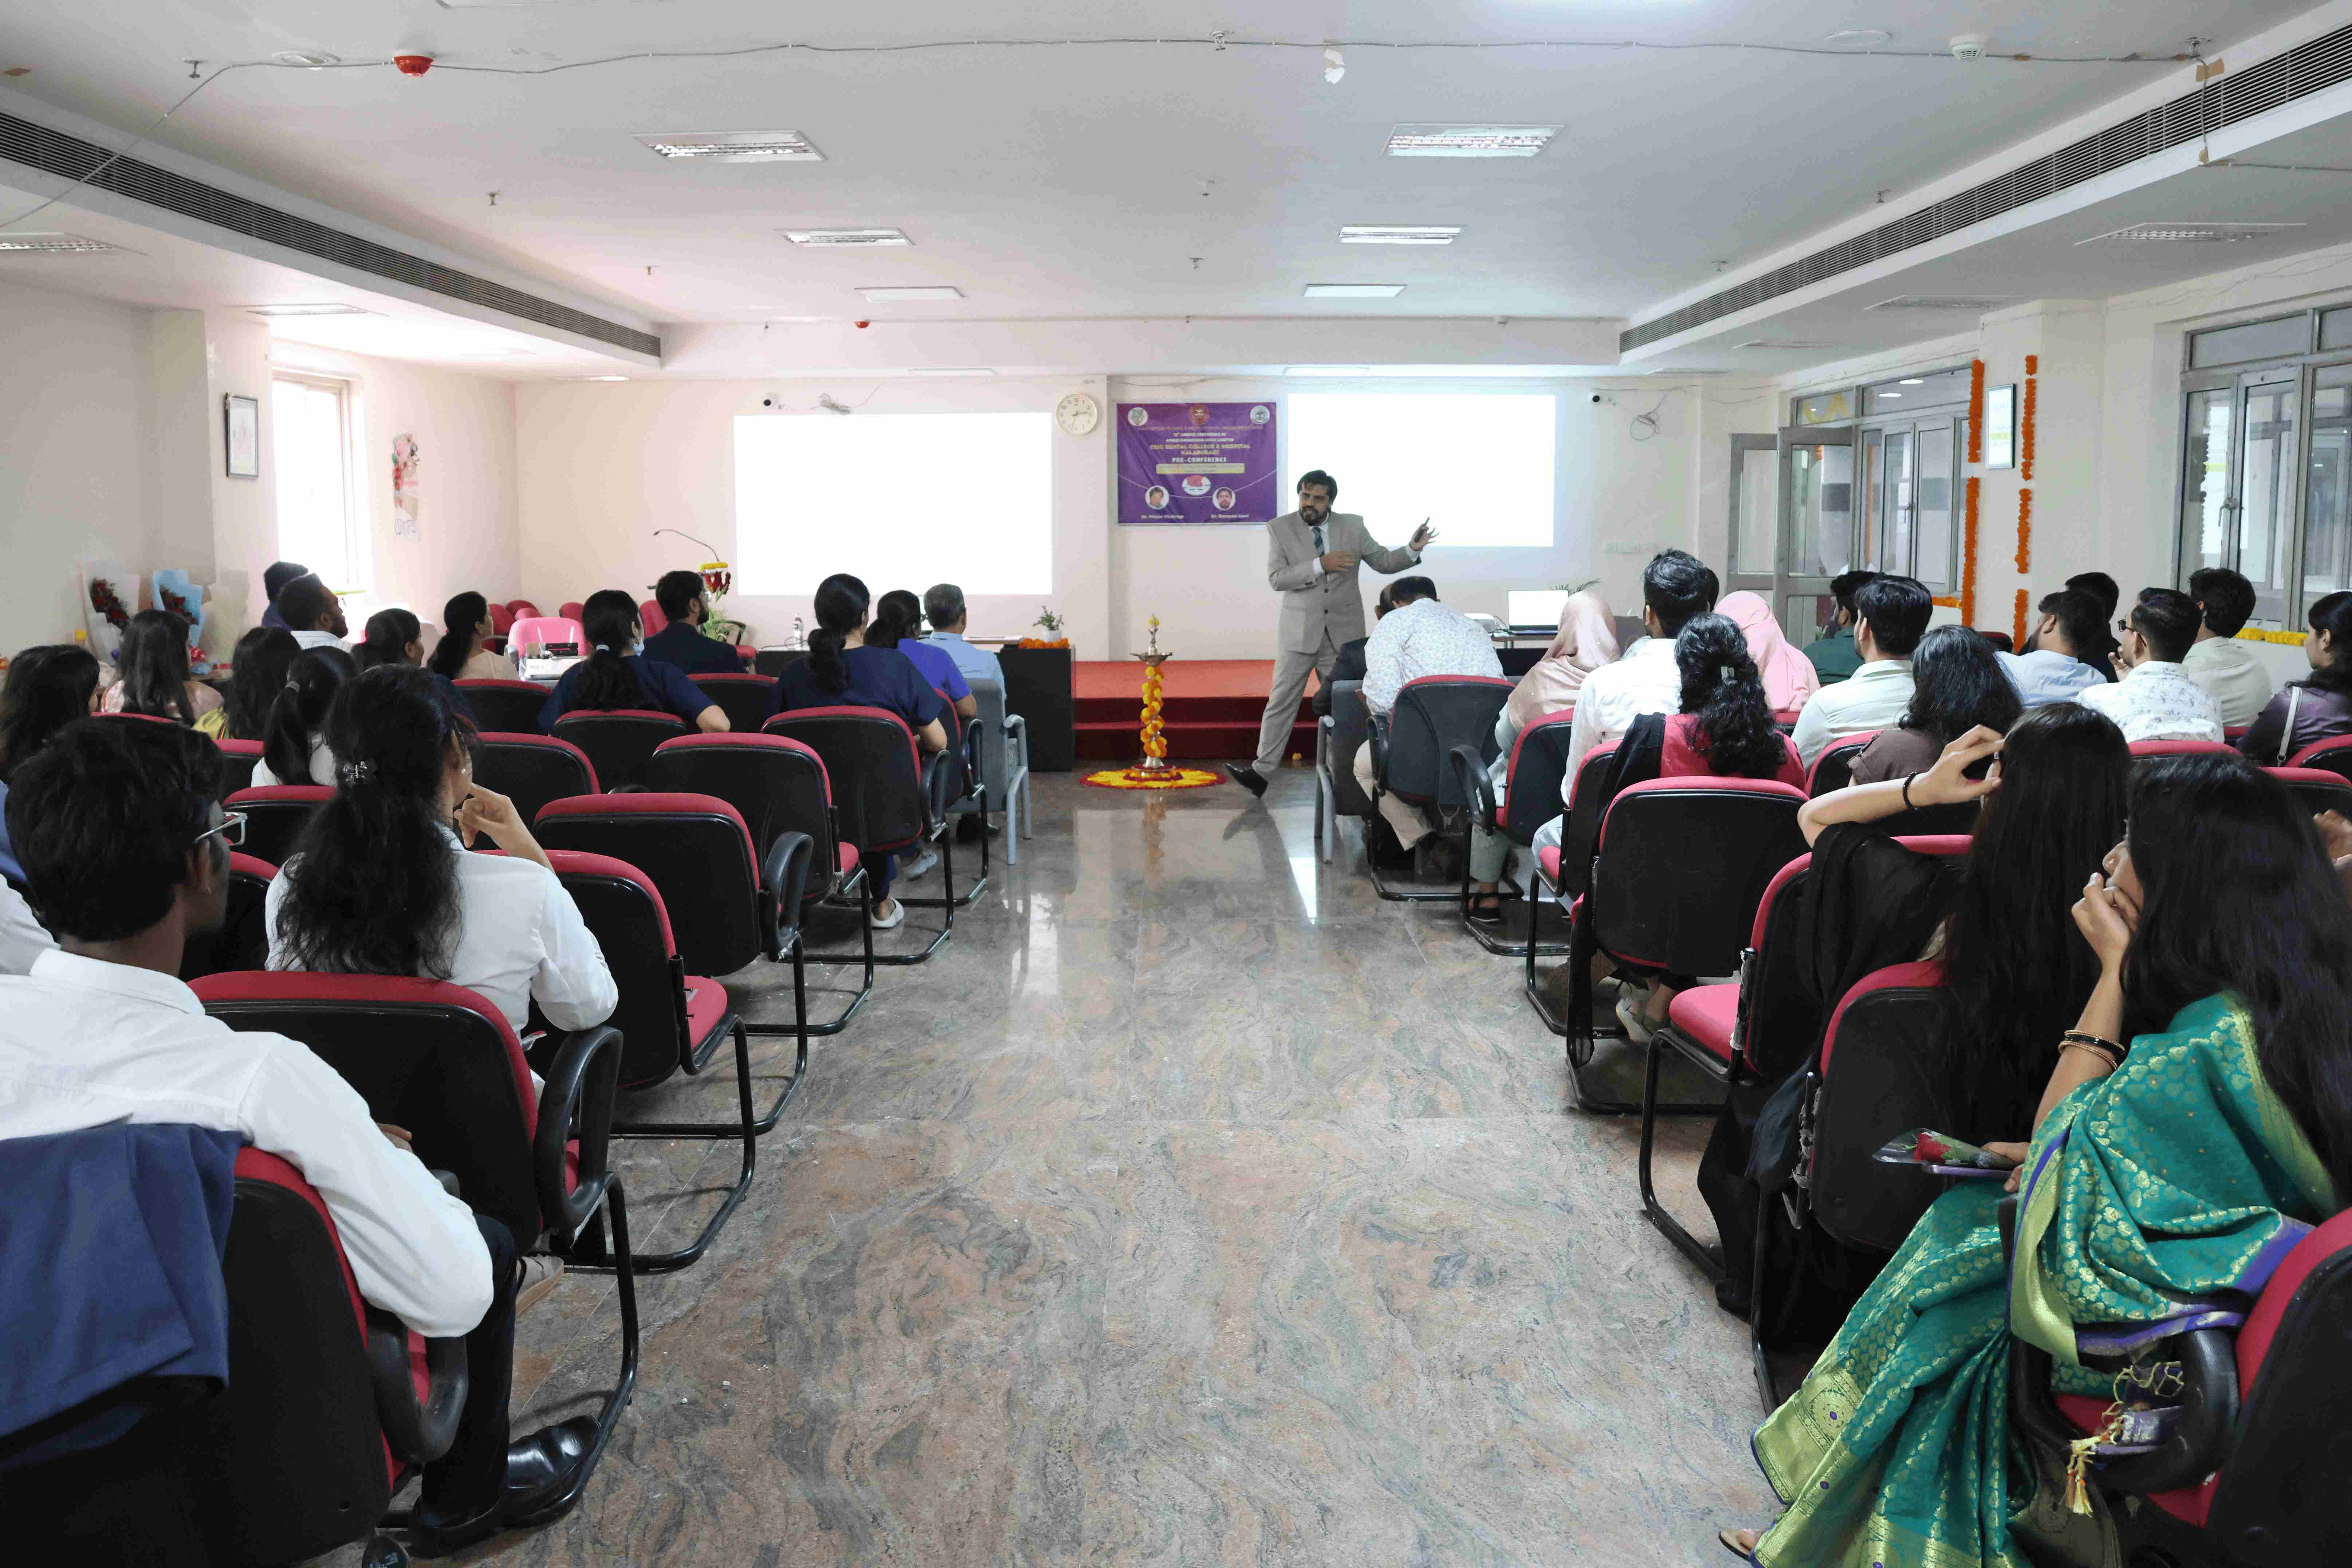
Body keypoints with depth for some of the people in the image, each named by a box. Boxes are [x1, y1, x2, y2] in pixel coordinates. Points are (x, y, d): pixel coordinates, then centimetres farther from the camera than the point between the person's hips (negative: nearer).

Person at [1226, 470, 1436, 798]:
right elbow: (1276, 578, -14)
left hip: (1344, 633, 1)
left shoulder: (1352, 526, 3)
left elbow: (1383, 561, 10)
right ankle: (1261, 770, 7)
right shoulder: (1280, 529, -3)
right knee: (1281, 702, 1)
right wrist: (1320, 565, -25)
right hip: (1299, 632, -1)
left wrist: (1412, 550, -9)